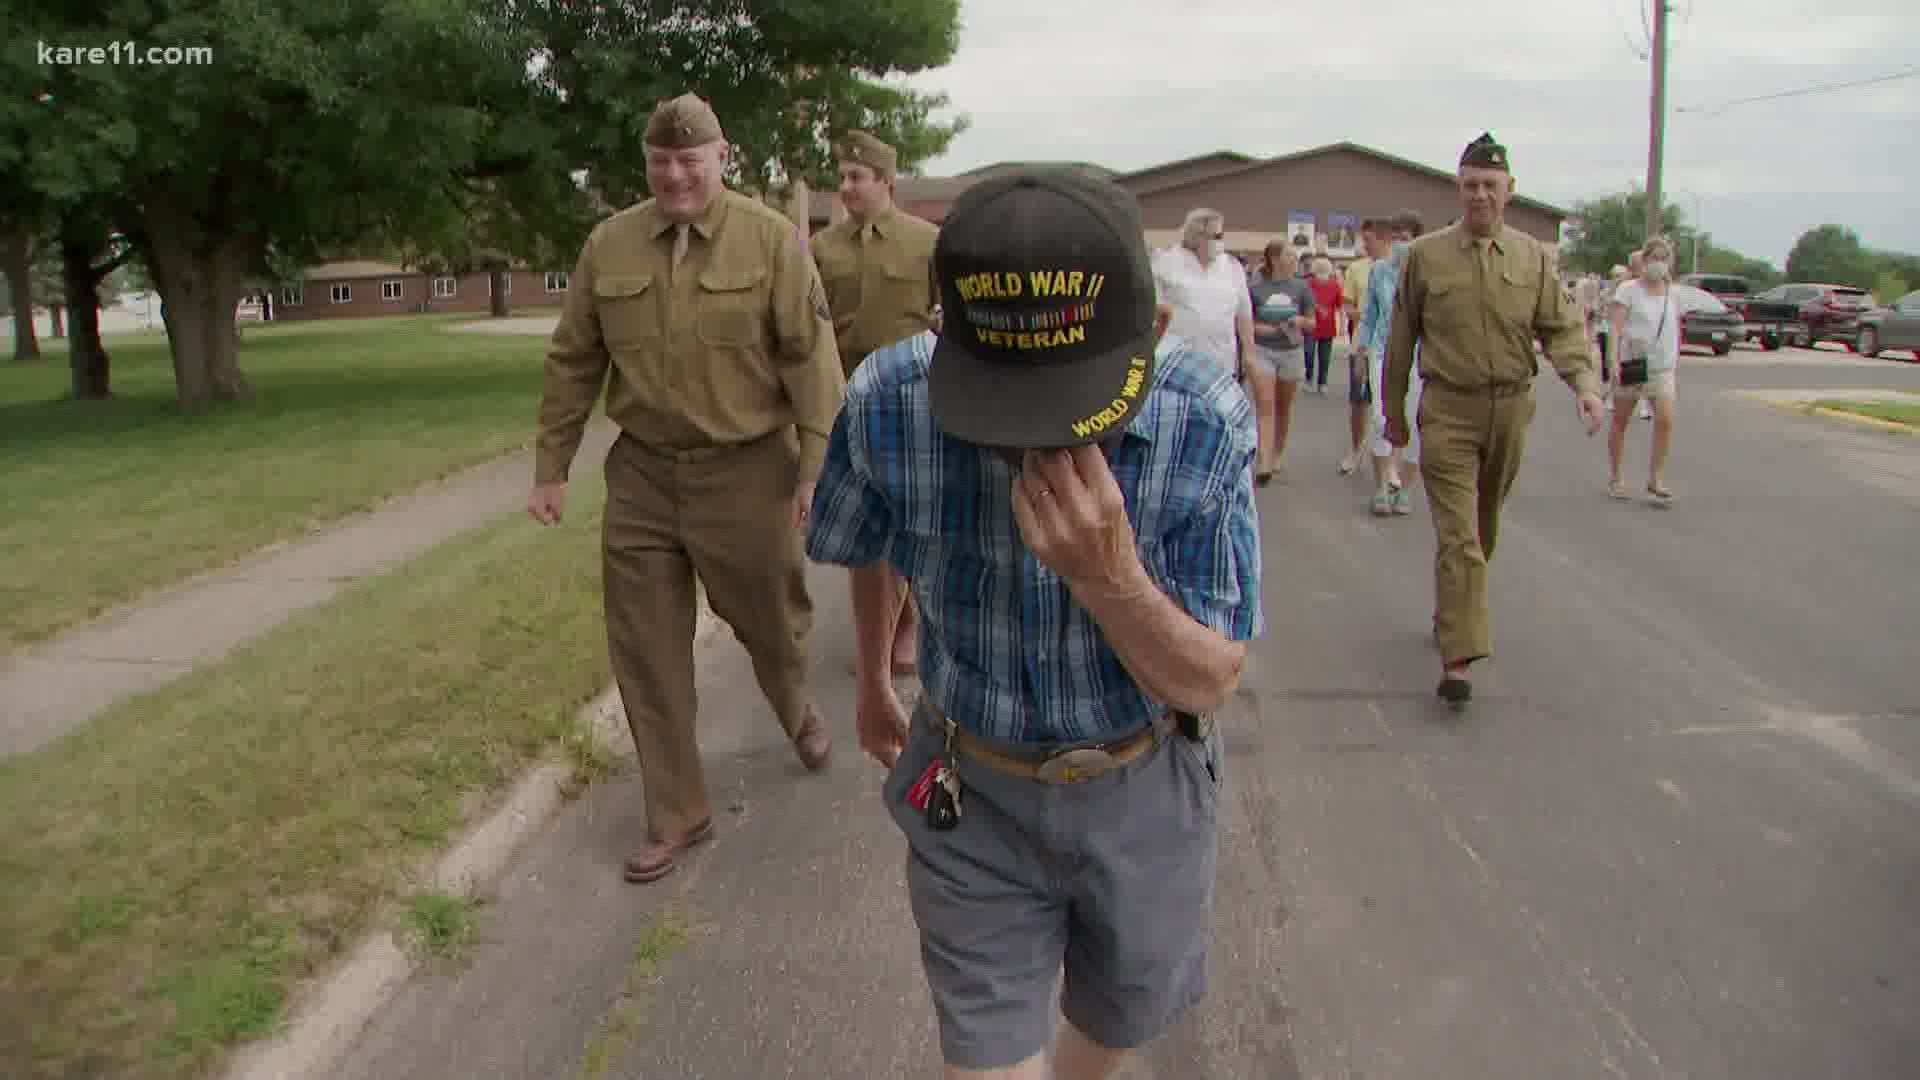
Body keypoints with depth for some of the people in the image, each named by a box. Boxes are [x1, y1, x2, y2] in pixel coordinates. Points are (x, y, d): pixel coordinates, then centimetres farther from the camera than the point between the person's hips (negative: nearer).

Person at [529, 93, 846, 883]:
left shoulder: (771, 240, -6)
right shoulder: (608, 245, 4)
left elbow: (810, 357, -9)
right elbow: (573, 364, 9)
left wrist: (818, 464, -15)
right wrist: (550, 468, 9)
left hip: (747, 473, -3)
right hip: (641, 476, 3)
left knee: (770, 620, 14)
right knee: (646, 653, 5)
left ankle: (798, 712, 50)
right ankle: (676, 817, 20)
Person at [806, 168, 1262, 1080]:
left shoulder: (1206, 421, -26)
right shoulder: (889, 402, -24)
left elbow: (1209, 681, -18)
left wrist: (1110, 576, -39)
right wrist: (873, 676, 18)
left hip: (1144, 792, 1)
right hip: (972, 793, -1)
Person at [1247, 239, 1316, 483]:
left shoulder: (1300, 287, 0)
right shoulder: (1256, 288, -4)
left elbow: (1312, 324, 8)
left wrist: (1301, 321, -15)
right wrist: (1268, 329, -14)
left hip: (1291, 352, 2)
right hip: (1262, 351, -2)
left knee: (1283, 408, 13)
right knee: (1264, 406, -12)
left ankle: (1278, 454, 31)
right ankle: (1263, 463, -16)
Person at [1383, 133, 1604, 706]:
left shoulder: (1531, 256, 7)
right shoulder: (1426, 255, 0)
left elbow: (1560, 329, 5)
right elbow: (1401, 337, 6)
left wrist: (1584, 382, -13)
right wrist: (1394, 412, 9)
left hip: (1511, 408, 4)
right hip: (1448, 408, -3)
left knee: (1483, 528, 17)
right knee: (1457, 534, -12)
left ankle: (1452, 613, 38)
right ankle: (1456, 658, -15)